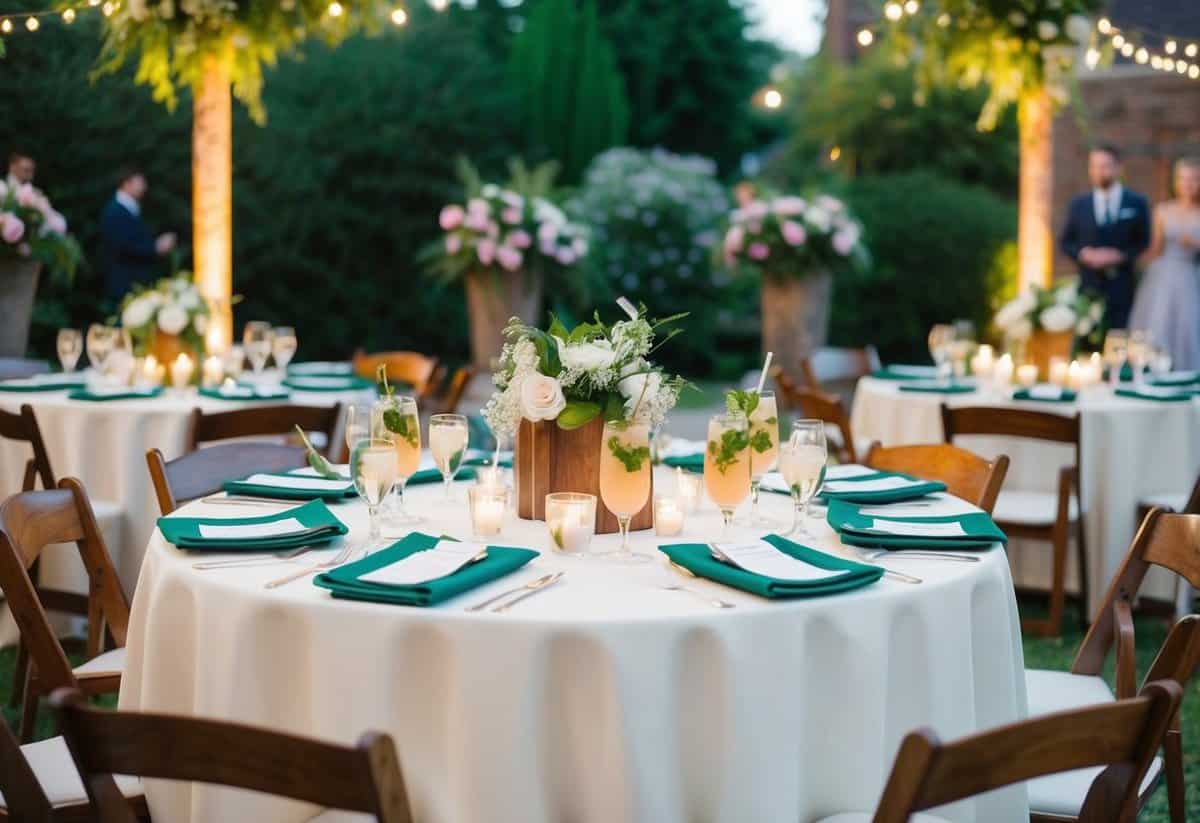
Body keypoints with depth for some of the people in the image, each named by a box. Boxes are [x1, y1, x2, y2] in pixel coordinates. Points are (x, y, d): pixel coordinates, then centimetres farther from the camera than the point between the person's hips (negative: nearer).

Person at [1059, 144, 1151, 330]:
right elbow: (1065, 242, 11)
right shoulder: (1078, 205, 10)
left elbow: (1143, 242, 7)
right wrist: (1084, 254, -9)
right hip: (1088, 286, 1)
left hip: (1122, 288, -1)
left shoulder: (1137, 203, 6)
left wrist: (1120, 256, -11)